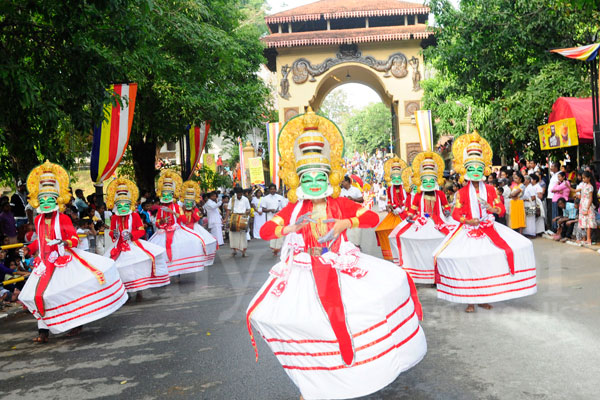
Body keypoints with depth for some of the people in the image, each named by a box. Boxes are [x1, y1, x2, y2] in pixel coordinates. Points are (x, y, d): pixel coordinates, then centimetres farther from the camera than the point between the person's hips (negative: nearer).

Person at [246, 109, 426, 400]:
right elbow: (264, 230, -3)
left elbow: (373, 217, -3)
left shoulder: (340, 204, 3)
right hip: (304, 272, 0)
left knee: (394, 280, -14)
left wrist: (346, 223, -17)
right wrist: (289, 229, -19)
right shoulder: (293, 209, 2)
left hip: (342, 266, 1)